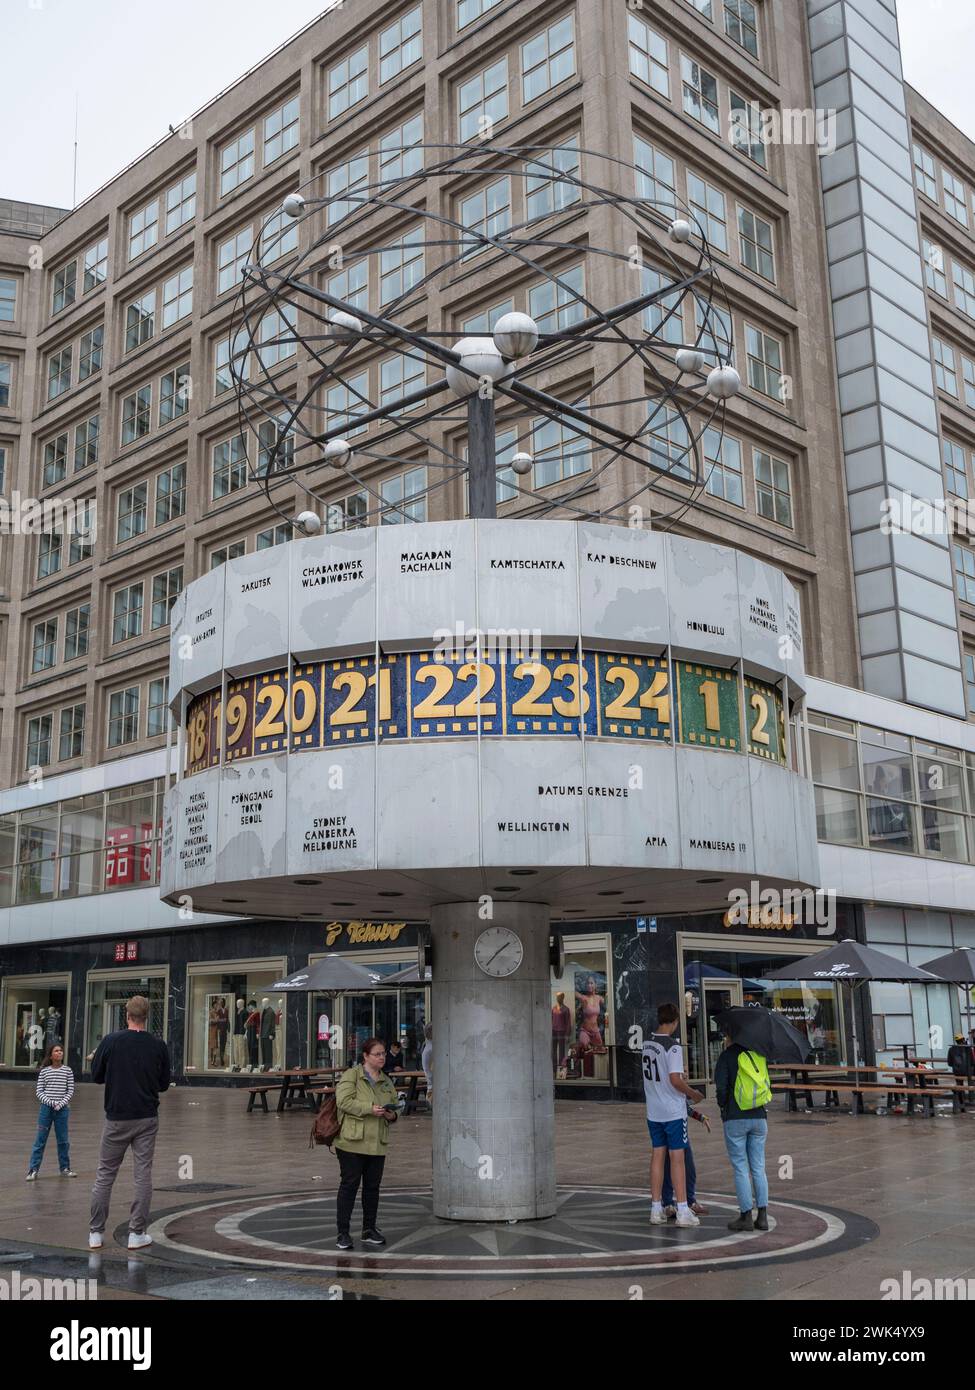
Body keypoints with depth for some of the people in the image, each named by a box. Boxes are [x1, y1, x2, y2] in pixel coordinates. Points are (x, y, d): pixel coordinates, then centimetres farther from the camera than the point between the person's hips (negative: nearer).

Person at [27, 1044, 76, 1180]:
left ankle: (65, 1168, 17)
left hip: (62, 1109, 1)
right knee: (40, 1140, 1)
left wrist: (61, 1103, -11)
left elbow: (70, 1091, 2)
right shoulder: (44, 1071, 1)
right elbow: (39, 1091, 0)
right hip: (46, 1108, -1)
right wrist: (50, 1102, -13)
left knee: (63, 1140, 7)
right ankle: (33, 1170, 6)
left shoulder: (67, 1071, 2)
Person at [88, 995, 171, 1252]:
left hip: (116, 1118, 0)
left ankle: (96, 1233, 14)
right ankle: (136, 1233, 4)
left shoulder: (110, 1041, -8)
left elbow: (96, 1077, 2)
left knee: (105, 1174, 11)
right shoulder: (158, 1045, -4)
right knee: (143, 1175, 5)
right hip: (147, 1118, 0)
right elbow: (164, 1084, 4)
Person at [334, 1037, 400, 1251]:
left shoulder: (386, 1081, 16)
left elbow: (395, 1104, 22)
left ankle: (369, 1230, 22)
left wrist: (391, 1115, -1)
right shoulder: (351, 1075, -5)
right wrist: (370, 1109, -22)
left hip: (377, 1144, 6)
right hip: (352, 1142, -6)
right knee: (349, 1185, -2)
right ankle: (343, 1233, 5)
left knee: (373, 1186, 10)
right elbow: (344, 1101, -17)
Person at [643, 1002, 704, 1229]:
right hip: (673, 1112, -6)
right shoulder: (672, 1047, -17)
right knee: (677, 1159, -1)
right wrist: (694, 1094, -4)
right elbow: (675, 1081, -21)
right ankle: (683, 1212, 3)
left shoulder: (647, 1044, 6)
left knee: (657, 1156, 11)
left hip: (653, 1112, 6)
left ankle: (656, 1209, 15)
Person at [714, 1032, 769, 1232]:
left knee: (740, 1168, 2)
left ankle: (746, 1216, 3)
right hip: (759, 1118, 4)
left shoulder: (726, 1056, -5)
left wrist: (723, 1107, 6)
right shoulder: (757, 1054, 8)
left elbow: (721, 1088, -12)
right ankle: (762, 1216, 7)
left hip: (735, 1119, -4)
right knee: (758, 1168, 9)